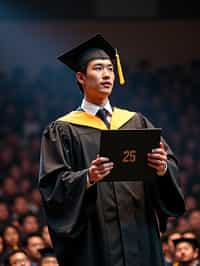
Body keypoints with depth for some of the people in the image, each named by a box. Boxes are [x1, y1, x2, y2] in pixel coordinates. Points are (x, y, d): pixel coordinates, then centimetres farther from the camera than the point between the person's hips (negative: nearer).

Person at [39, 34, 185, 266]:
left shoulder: (136, 122, 15)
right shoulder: (63, 131, 4)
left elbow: (170, 164, 7)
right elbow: (53, 182, -6)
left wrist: (163, 167, -16)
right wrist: (88, 178, -24)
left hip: (139, 235, 3)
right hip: (94, 240, -3)